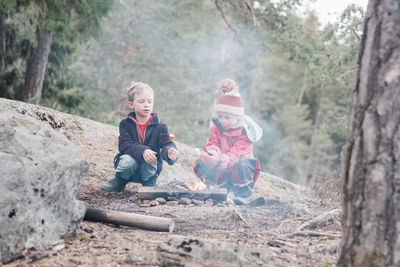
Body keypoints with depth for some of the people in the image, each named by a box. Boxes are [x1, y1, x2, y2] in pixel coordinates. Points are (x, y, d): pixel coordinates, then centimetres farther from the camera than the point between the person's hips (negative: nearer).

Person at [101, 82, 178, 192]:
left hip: (151, 167, 0)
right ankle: (119, 181, 0)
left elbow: (166, 144, -14)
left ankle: (150, 182, 1)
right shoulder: (125, 124, -4)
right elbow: (124, 145, -17)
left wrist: (169, 152, -41)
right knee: (128, 160, -32)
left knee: (148, 162, -33)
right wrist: (142, 151, -36)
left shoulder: (160, 126, -3)